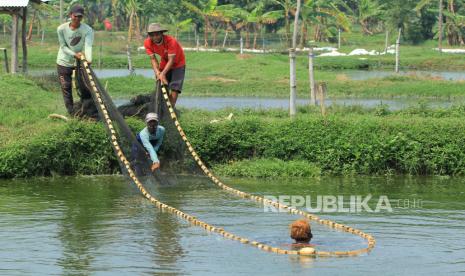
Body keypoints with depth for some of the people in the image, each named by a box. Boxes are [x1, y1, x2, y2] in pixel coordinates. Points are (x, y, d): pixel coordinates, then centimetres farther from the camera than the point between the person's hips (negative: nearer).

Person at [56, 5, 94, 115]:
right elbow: (63, 46, -9)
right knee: (66, 88, 1)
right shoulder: (62, 28, -13)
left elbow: (88, 45, -28)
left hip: (80, 62, 0)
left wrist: (89, 59, -46)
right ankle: (71, 113, 8)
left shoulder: (87, 30, -16)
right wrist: (74, 54, -25)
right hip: (64, 62, 0)